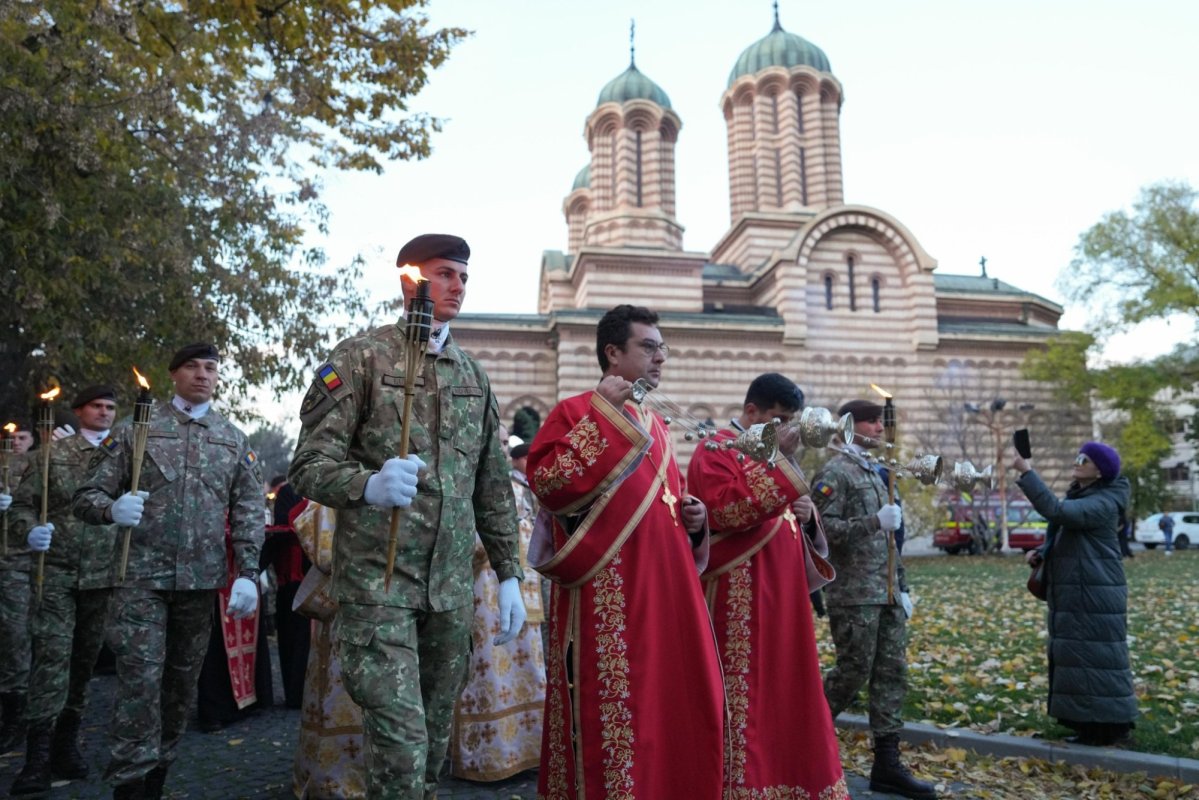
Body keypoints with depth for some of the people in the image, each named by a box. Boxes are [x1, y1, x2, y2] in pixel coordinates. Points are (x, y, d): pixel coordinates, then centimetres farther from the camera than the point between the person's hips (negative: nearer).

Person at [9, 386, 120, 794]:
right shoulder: (53, 451, 4)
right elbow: (22, 503, 4)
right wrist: (31, 530, -15)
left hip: (104, 573, 2)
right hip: (56, 569, -2)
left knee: (86, 658, 10)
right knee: (53, 654, -10)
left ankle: (67, 742, 24)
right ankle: (38, 756, -6)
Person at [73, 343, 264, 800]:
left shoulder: (235, 440, 9)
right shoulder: (136, 429, 4)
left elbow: (249, 512, 5)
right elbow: (87, 496, 2)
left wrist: (247, 574, -5)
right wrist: (113, 508, -21)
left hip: (202, 579, 3)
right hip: (142, 574, -2)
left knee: (183, 680, 11)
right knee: (140, 678, -8)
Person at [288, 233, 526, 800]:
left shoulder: (474, 376, 12)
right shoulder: (361, 357, -3)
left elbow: (494, 485, 14)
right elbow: (308, 466, -8)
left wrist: (508, 574, 10)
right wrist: (370, 484, -28)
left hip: (453, 586, 5)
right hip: (377, 580, -5)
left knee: (435, 737, 14)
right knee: (401, 740, -9)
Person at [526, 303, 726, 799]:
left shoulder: (656, 425, 19)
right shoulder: (574, 412, -4)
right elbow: (547, 484, -20)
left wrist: (693, 517, 6)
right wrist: (598, 414, -18)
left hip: (668, 586, 8)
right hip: (609, 594, -8)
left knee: (681, 700, 12)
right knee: (614, 705, -3)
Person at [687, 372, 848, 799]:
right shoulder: (717, 451, -9)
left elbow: (792, 510, 23)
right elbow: (728, 511, -23)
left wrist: (806, 513, -1)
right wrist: (778, 461, -22)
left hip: (781, 589, 9)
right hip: (740, 595, -9)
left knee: (785, 683, 14)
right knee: (745, 687, -4)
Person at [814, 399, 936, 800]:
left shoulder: (874, 473, 19)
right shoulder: (834, 472, -9)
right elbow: (822, 529, -20)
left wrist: (902, 587, 18)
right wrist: (875, 521, -23)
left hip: (887, 595, 8)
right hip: (854, 596, -8)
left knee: (892, 674, 7)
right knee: (853, 672, -2)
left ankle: (887, 765, 15)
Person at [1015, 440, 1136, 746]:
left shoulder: (1103, 503, -16)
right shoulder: (1077, 495, 13)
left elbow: (1056, 512, -32)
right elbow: (1063, 536, 22)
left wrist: (1027, 473, -33)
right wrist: (1041, 552, 3)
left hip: (1095, 595, -10)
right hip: (1072, 595, 10)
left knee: (1096, 660, -3)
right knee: (1077, 660, 14)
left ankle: (1110, 727, 7)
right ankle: (1091, 724, 23)